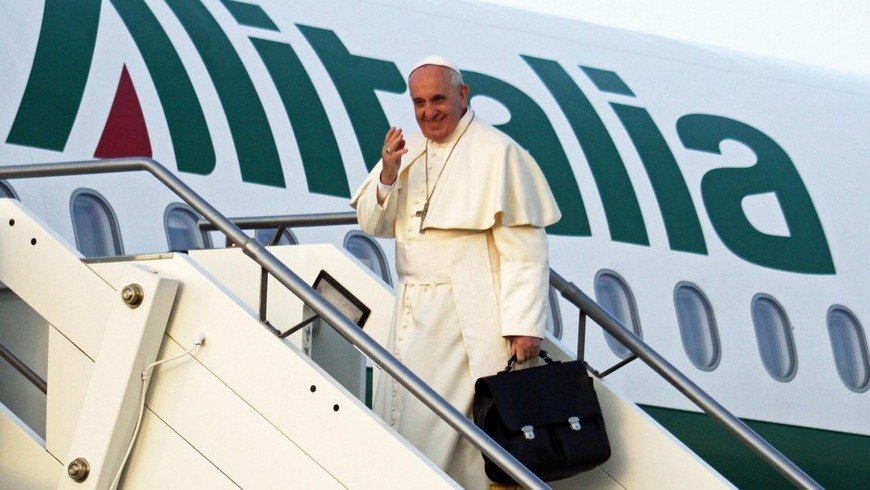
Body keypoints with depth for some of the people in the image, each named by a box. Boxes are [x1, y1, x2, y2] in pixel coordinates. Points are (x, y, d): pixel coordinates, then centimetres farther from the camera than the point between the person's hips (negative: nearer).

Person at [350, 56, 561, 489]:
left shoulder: (497, 154, -8)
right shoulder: (406, 152, 14)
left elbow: (524, 247, -12)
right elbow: (373, 225, 11)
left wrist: (523, 323, -17)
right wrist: (388, 175, -8)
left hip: (469, 319, -7)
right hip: (412, 312, 7)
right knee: (398, 417, 6)